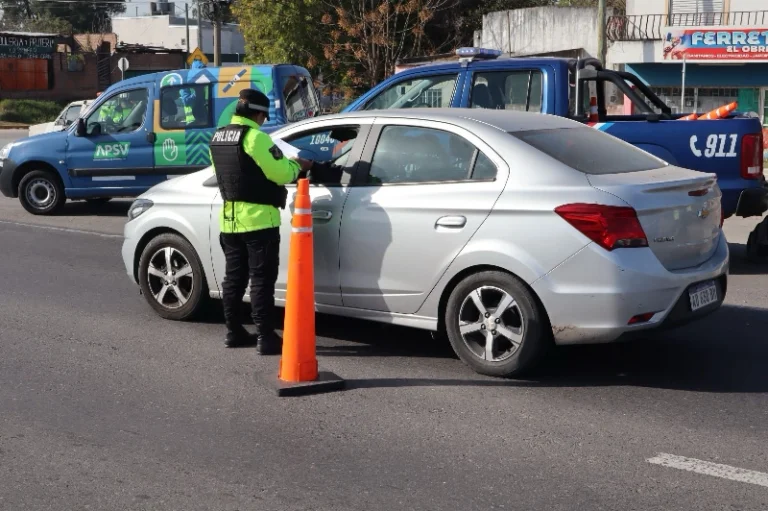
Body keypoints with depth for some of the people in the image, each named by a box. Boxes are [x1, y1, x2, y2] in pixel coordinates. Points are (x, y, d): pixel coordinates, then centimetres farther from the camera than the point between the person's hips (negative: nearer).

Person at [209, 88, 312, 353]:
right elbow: (280, 173, -17)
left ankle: (234, 332, 22)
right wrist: (296, 165, 3)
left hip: (229, 219, 8)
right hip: (258, 219, -8)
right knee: (261, 280, -4)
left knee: (234, 277, 15)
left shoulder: (218, 137, 11)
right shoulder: (255, 137, -16)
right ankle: (266, 338, -3)